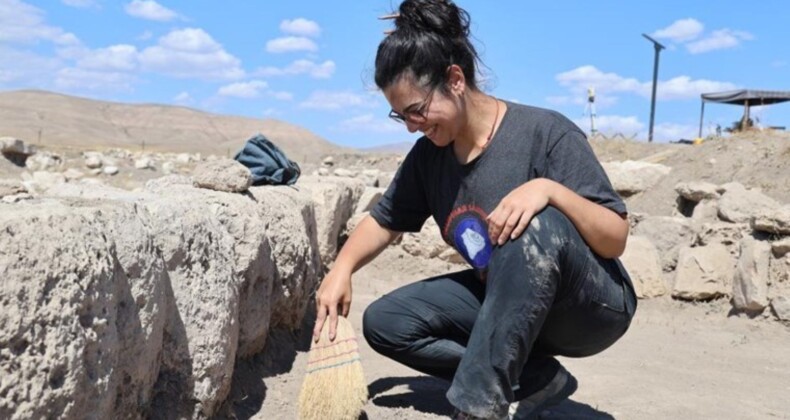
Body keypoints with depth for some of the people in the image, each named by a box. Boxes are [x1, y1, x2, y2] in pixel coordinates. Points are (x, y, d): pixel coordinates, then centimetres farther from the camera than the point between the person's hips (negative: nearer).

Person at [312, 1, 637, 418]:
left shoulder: (546, 133, -21)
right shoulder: (428, 155, -3)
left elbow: (615, 240, -21)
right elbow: (383, 221, 8)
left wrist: (550, 189, -38)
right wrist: (342, 268, -11)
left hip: (592, 308, -6)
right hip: (509, 305, 6)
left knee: (538, 225, -37)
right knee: (384, 322, -7)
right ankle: (533, 380, -8)